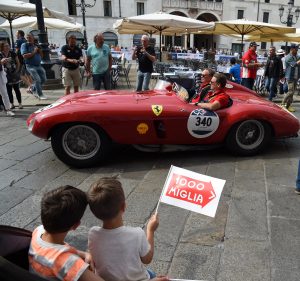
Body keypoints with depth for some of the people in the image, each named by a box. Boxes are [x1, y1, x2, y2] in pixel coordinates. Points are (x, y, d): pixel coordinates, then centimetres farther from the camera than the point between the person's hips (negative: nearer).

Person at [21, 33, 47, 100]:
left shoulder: (36, 45, 12)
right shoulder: (24, 45, -2)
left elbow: (41, 56, 13)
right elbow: (25, 56, -15)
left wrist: (39, 50, -5)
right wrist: (34, 52, -14)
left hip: (39, 65, 6)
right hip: (30, 66, -6)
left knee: (43, 79, 8)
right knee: (37, 80, -15)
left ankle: (35, 91, 26)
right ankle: (40, 95, -5)